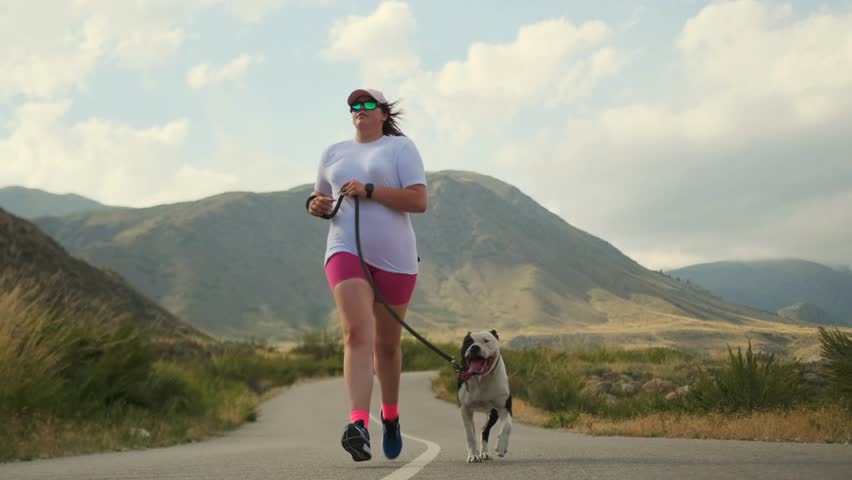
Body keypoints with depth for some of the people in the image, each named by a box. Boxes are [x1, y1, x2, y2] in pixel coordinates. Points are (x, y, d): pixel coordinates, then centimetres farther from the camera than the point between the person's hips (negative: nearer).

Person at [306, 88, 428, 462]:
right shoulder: (334, 153, 17)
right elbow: (321, 200, 29)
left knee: (386, 344, 10)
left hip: (394, 257, -1)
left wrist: (368, 190, -16)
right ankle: (358, 426, -34)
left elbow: (418, 201, -9)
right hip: (347, 250, 1)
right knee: (357, 333, -21)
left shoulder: (400, 147, 3)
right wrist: (317, 205, 5)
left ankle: (390, 415, 36)